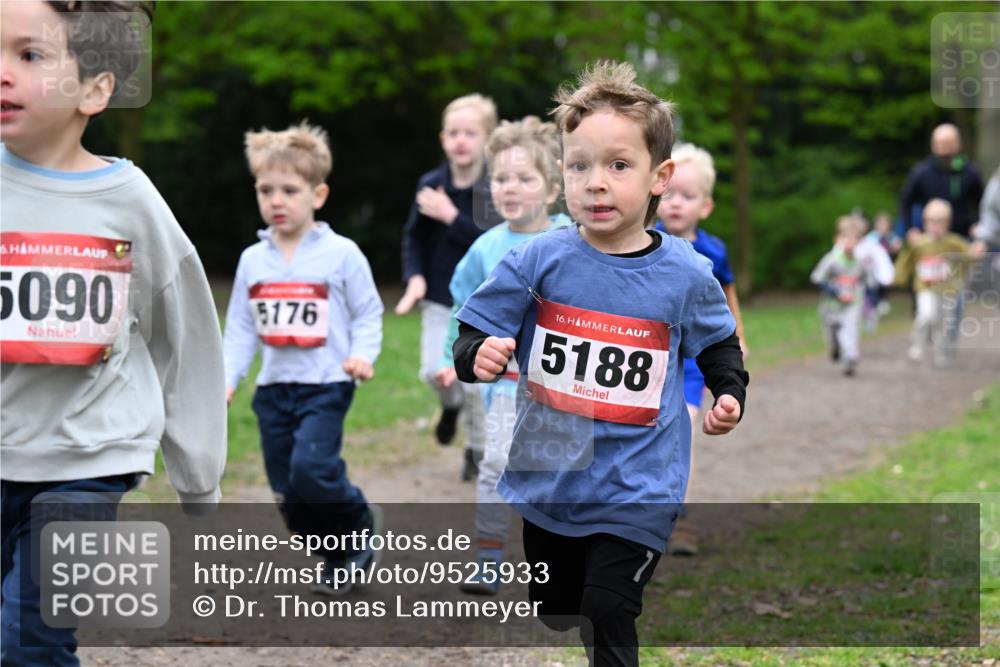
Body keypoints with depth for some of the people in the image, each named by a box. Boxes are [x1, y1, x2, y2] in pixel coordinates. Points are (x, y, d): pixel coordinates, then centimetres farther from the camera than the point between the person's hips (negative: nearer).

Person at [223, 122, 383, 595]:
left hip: (326, 384, -5)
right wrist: (227, 377, 1)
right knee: (288, 495, 4)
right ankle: (339, 562, 22)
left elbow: (368, 314, 0)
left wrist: (363, 355, -17)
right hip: (274, 387, 5)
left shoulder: (341, 254, -5)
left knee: (310, 470, -22)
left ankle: (360, 521, 6)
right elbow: (240, 328, 12)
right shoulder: (253, 260, 8)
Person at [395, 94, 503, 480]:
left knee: (477, 382, 1)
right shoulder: (430, 185, 0)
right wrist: (414, 277, -8)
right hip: (439, 298, 3)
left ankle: (476, 449, 23)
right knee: (435, 371, -11)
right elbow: (413, 238, 8)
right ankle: (450, 404, 25)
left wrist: (451, 216, -26)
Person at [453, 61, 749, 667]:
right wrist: (479, 357, -24)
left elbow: (718, 343, 14)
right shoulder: (539, 261, -9)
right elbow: (473, 336, -3)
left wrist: (730, 393, -3)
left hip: (635, 490, -2)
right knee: (554, 613, 18)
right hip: (547, 478, 2)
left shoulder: (686, 275, -6)